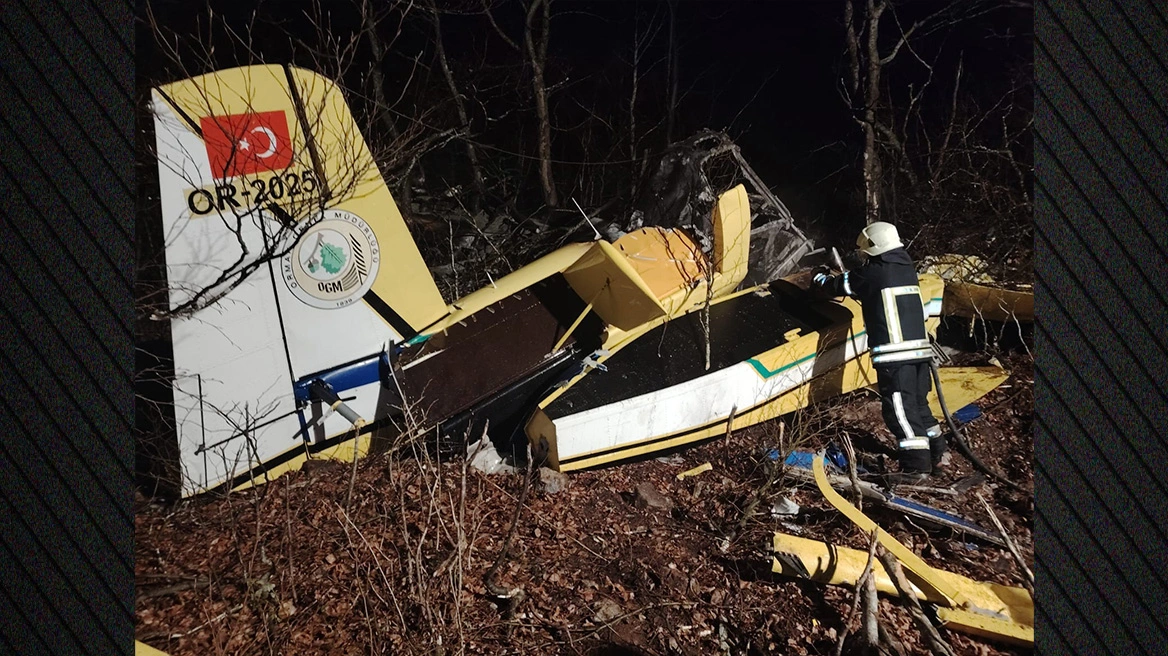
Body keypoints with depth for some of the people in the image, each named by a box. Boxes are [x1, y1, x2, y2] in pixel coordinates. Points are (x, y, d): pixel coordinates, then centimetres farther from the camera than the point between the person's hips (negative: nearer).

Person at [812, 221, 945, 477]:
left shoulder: (872, 272, -7)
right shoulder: (907, 269, 14)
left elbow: (838, 285, 7)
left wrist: (819, 279, 27)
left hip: (894, 353, -8)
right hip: (920, 348, 8)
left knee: (899, 408, -4)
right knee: (918, 402, 19)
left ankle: (916, 464, -5)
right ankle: (936, 452, 28)